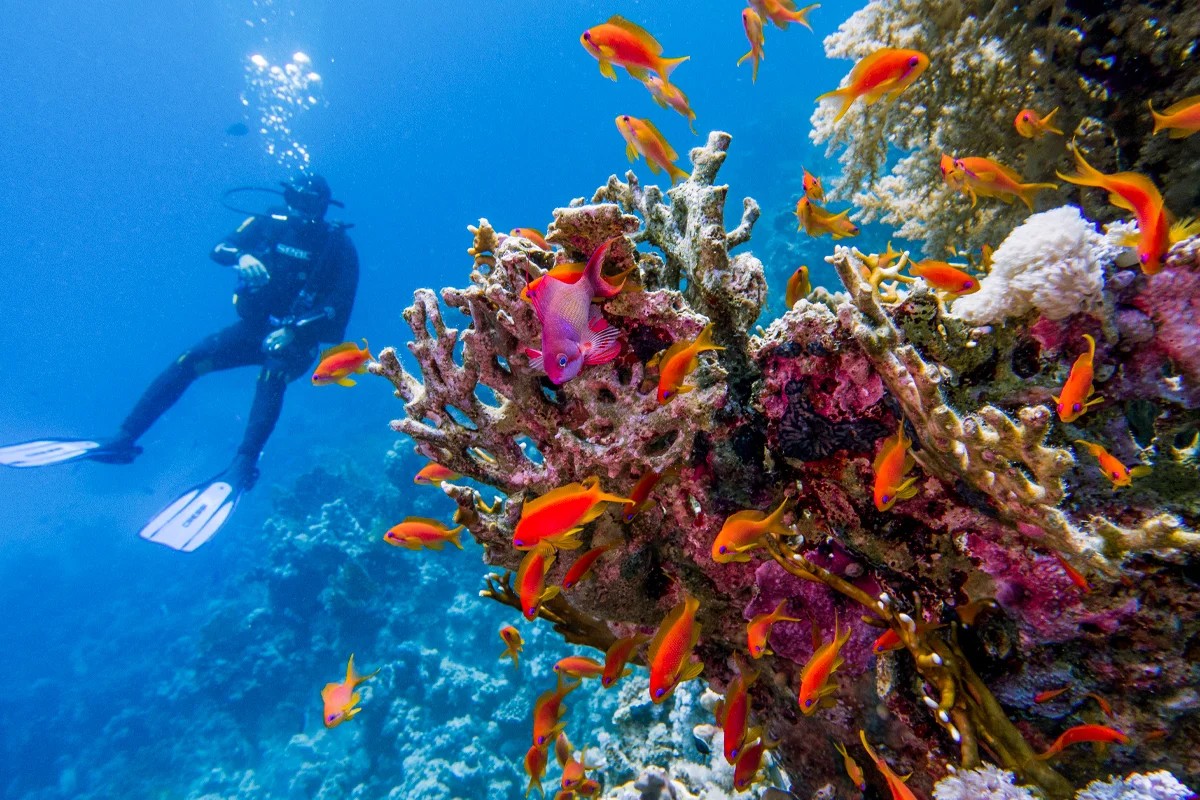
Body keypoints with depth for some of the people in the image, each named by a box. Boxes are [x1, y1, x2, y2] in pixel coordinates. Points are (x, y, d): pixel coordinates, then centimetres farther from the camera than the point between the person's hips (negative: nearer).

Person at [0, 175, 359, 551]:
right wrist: (242, 257, -28)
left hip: (298, 340, -5)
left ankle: (243, 467, -48)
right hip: (255, 327, 5)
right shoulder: (270, 222, 4)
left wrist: (293, 331, -28)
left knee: (271, 375, -37)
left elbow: (340, 307, -18)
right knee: (188, 361, -14)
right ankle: (122, 440, -7)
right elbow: (219, 249, -4)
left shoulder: (337, 243, -10)